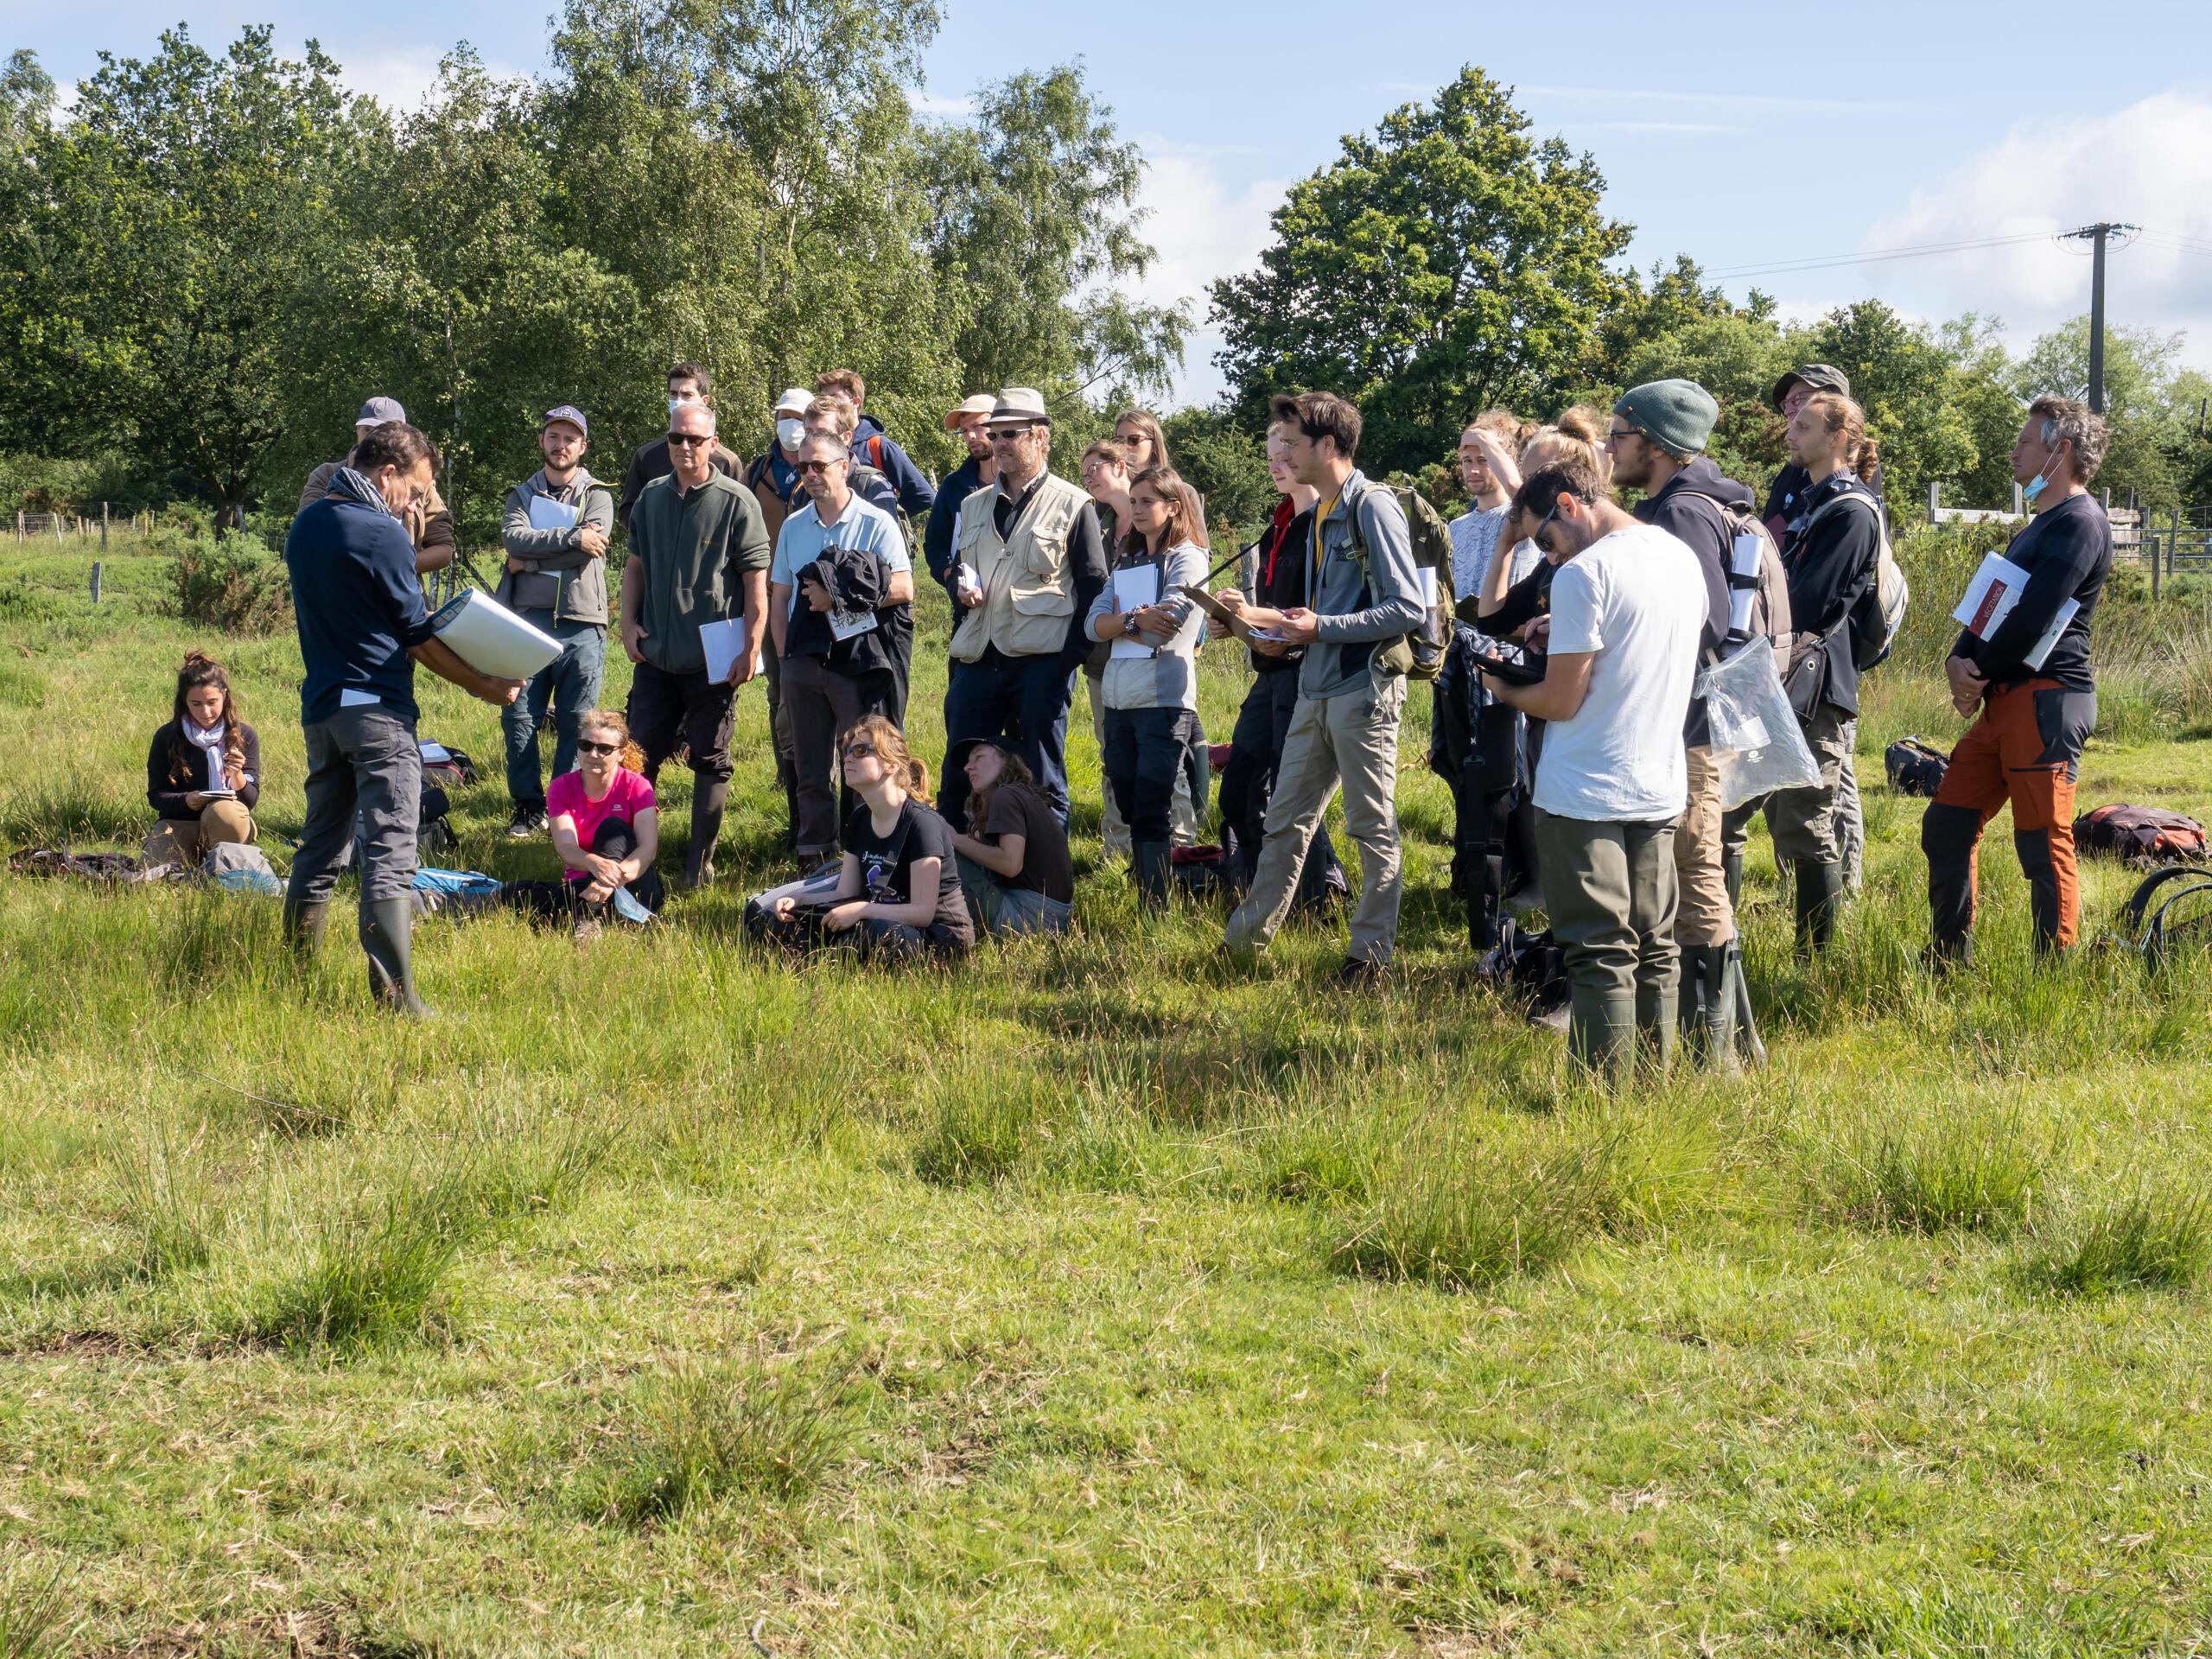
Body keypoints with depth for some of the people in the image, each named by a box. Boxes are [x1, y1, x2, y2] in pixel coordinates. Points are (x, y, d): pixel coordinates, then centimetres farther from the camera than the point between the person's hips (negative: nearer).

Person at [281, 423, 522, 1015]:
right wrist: (483, 686, 1)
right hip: (377, 710, -8)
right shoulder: (381, 534, -13)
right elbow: (418, 635, -8)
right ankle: (394, 998, -13)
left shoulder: (304, 526, 11)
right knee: (389, 856, -9)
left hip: (320, 708, 8)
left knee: (320, 845, 17)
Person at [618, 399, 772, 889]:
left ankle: (700, 864, 13)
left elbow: (757, 579, -8)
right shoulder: (651, 497, 7)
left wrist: (752, 648, -12)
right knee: (639, 756, 10)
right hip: (655, 658, 4)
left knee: (710, 762, 5)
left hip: (712, 662, -4)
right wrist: (629, 623, 5)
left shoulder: (736, 501, -8)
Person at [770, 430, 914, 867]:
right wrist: (784, 654, 6)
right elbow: (778, 598, 17)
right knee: (811, 768, 9)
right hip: (804, 662, 5)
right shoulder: (793, 527, 14)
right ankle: (813, 855, 16)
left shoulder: (876, 523, -1)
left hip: (858, 661, -5)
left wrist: (840, 599, -15)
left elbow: (903, 589, -9)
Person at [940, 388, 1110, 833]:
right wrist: (961, 589, 4)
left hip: (1042, 662, -5)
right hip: (976, 660, 5)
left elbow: (1094, 588, -2)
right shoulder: (974, 506, 18)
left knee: (1042, 780, 1)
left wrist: (1071, 655, -12)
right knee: (959, 778, 5)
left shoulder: (1073, 505, 2)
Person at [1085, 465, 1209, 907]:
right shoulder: (1128, 562, 19)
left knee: (1151, 815, -9)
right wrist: (1133, 619, -12)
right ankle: (1142, 898, 17)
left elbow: (1162, 628, -14)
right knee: (1129, 809, 9)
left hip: (1163, 702, -7)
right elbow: (1095, 623, 6)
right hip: (1119, 700, 7)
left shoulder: (1187, 559, -1)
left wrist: (1118, 622, 0)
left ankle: (1159, 911, -6)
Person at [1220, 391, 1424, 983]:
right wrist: (1260, 615, 14)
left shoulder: (1373, 508, -12)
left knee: (1373, 828, 2)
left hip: (1363, 689, -8)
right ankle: (1248, 935, 20)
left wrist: (1322, 629, -17)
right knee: (1286, 820, 13)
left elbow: (1409, 610, -17)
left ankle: (1373, 951, 10)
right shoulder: (1321, 512, 14)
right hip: (1315, 690, 8)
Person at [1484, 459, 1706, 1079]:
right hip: (1661, 790, 7)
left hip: (1587, 795, -7)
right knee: (1653, 949, 13)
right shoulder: (1683, 558, 8)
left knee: (1599, 955, -3)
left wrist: (1504, 691, 3)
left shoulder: (1584, 575, -16)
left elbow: (1561, 701, -15)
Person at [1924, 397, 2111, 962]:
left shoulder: (2080, 523, -11)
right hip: (2005, 701, 10)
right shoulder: (2040, 525, 22)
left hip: (2047, 700, -10)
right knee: (1946, 826, 10)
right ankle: (1950, 962, 18)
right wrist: (1958, 660, 0)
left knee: (2043, 846, -7)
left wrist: (1979, 676, -7)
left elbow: (2032, 619, -19)